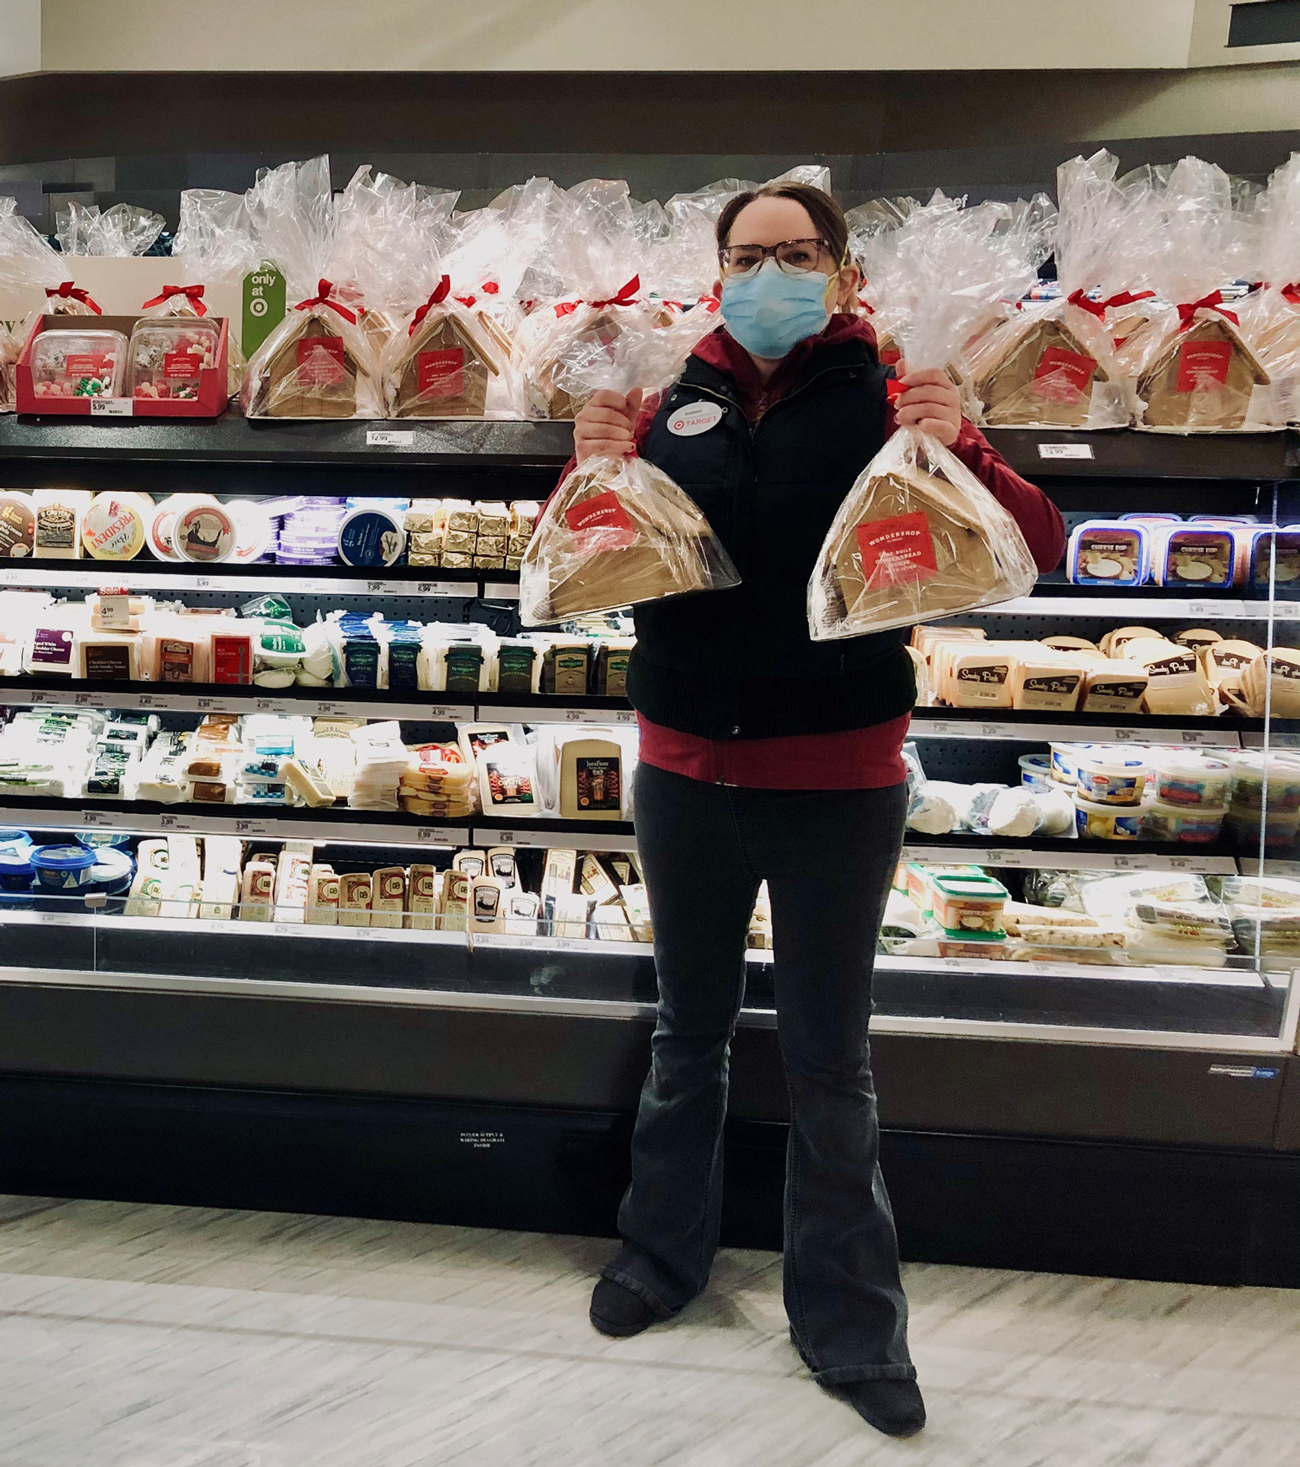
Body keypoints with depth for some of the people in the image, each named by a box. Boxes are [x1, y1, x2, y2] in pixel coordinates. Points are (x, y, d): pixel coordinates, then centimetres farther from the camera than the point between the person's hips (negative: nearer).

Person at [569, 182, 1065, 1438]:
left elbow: (1037, 551, -6)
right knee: (688, 1029, 18)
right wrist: (593, 468, -12)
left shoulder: (887, 408, -2)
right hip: (686, 775, 3)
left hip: (837, 783, -2)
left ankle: (848, 1322, 28)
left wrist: (957, 448, -24)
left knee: (829, 1060, 9)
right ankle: (662, 1252, 40)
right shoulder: (669, 411, 4)